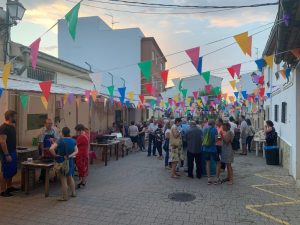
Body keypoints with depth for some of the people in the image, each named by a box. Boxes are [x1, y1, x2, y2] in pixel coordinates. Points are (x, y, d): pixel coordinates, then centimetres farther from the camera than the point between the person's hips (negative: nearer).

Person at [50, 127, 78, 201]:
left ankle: (65, 197, 14)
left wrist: (55, 155, -12)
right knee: (70, 177, 23)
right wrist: (70, 155, -6)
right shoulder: (73, 141, 0)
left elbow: (51, 149, -25)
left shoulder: (60, 141, -14)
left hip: (62, 161, -5)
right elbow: (76, 151, 1)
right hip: (70, 161, 5)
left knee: (63, 179, 5)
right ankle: (73, 193, 33)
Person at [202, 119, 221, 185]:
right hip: (212, 148, -4)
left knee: (208, 163, 11)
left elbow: (203, 138, 7)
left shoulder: (205, 129, 5)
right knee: (218, 162, 10)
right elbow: (216, 139, -12)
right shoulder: (214, 129, -8)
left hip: (205, 148, 5)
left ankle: (209, 179, 11)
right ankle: (217, 179, 10)